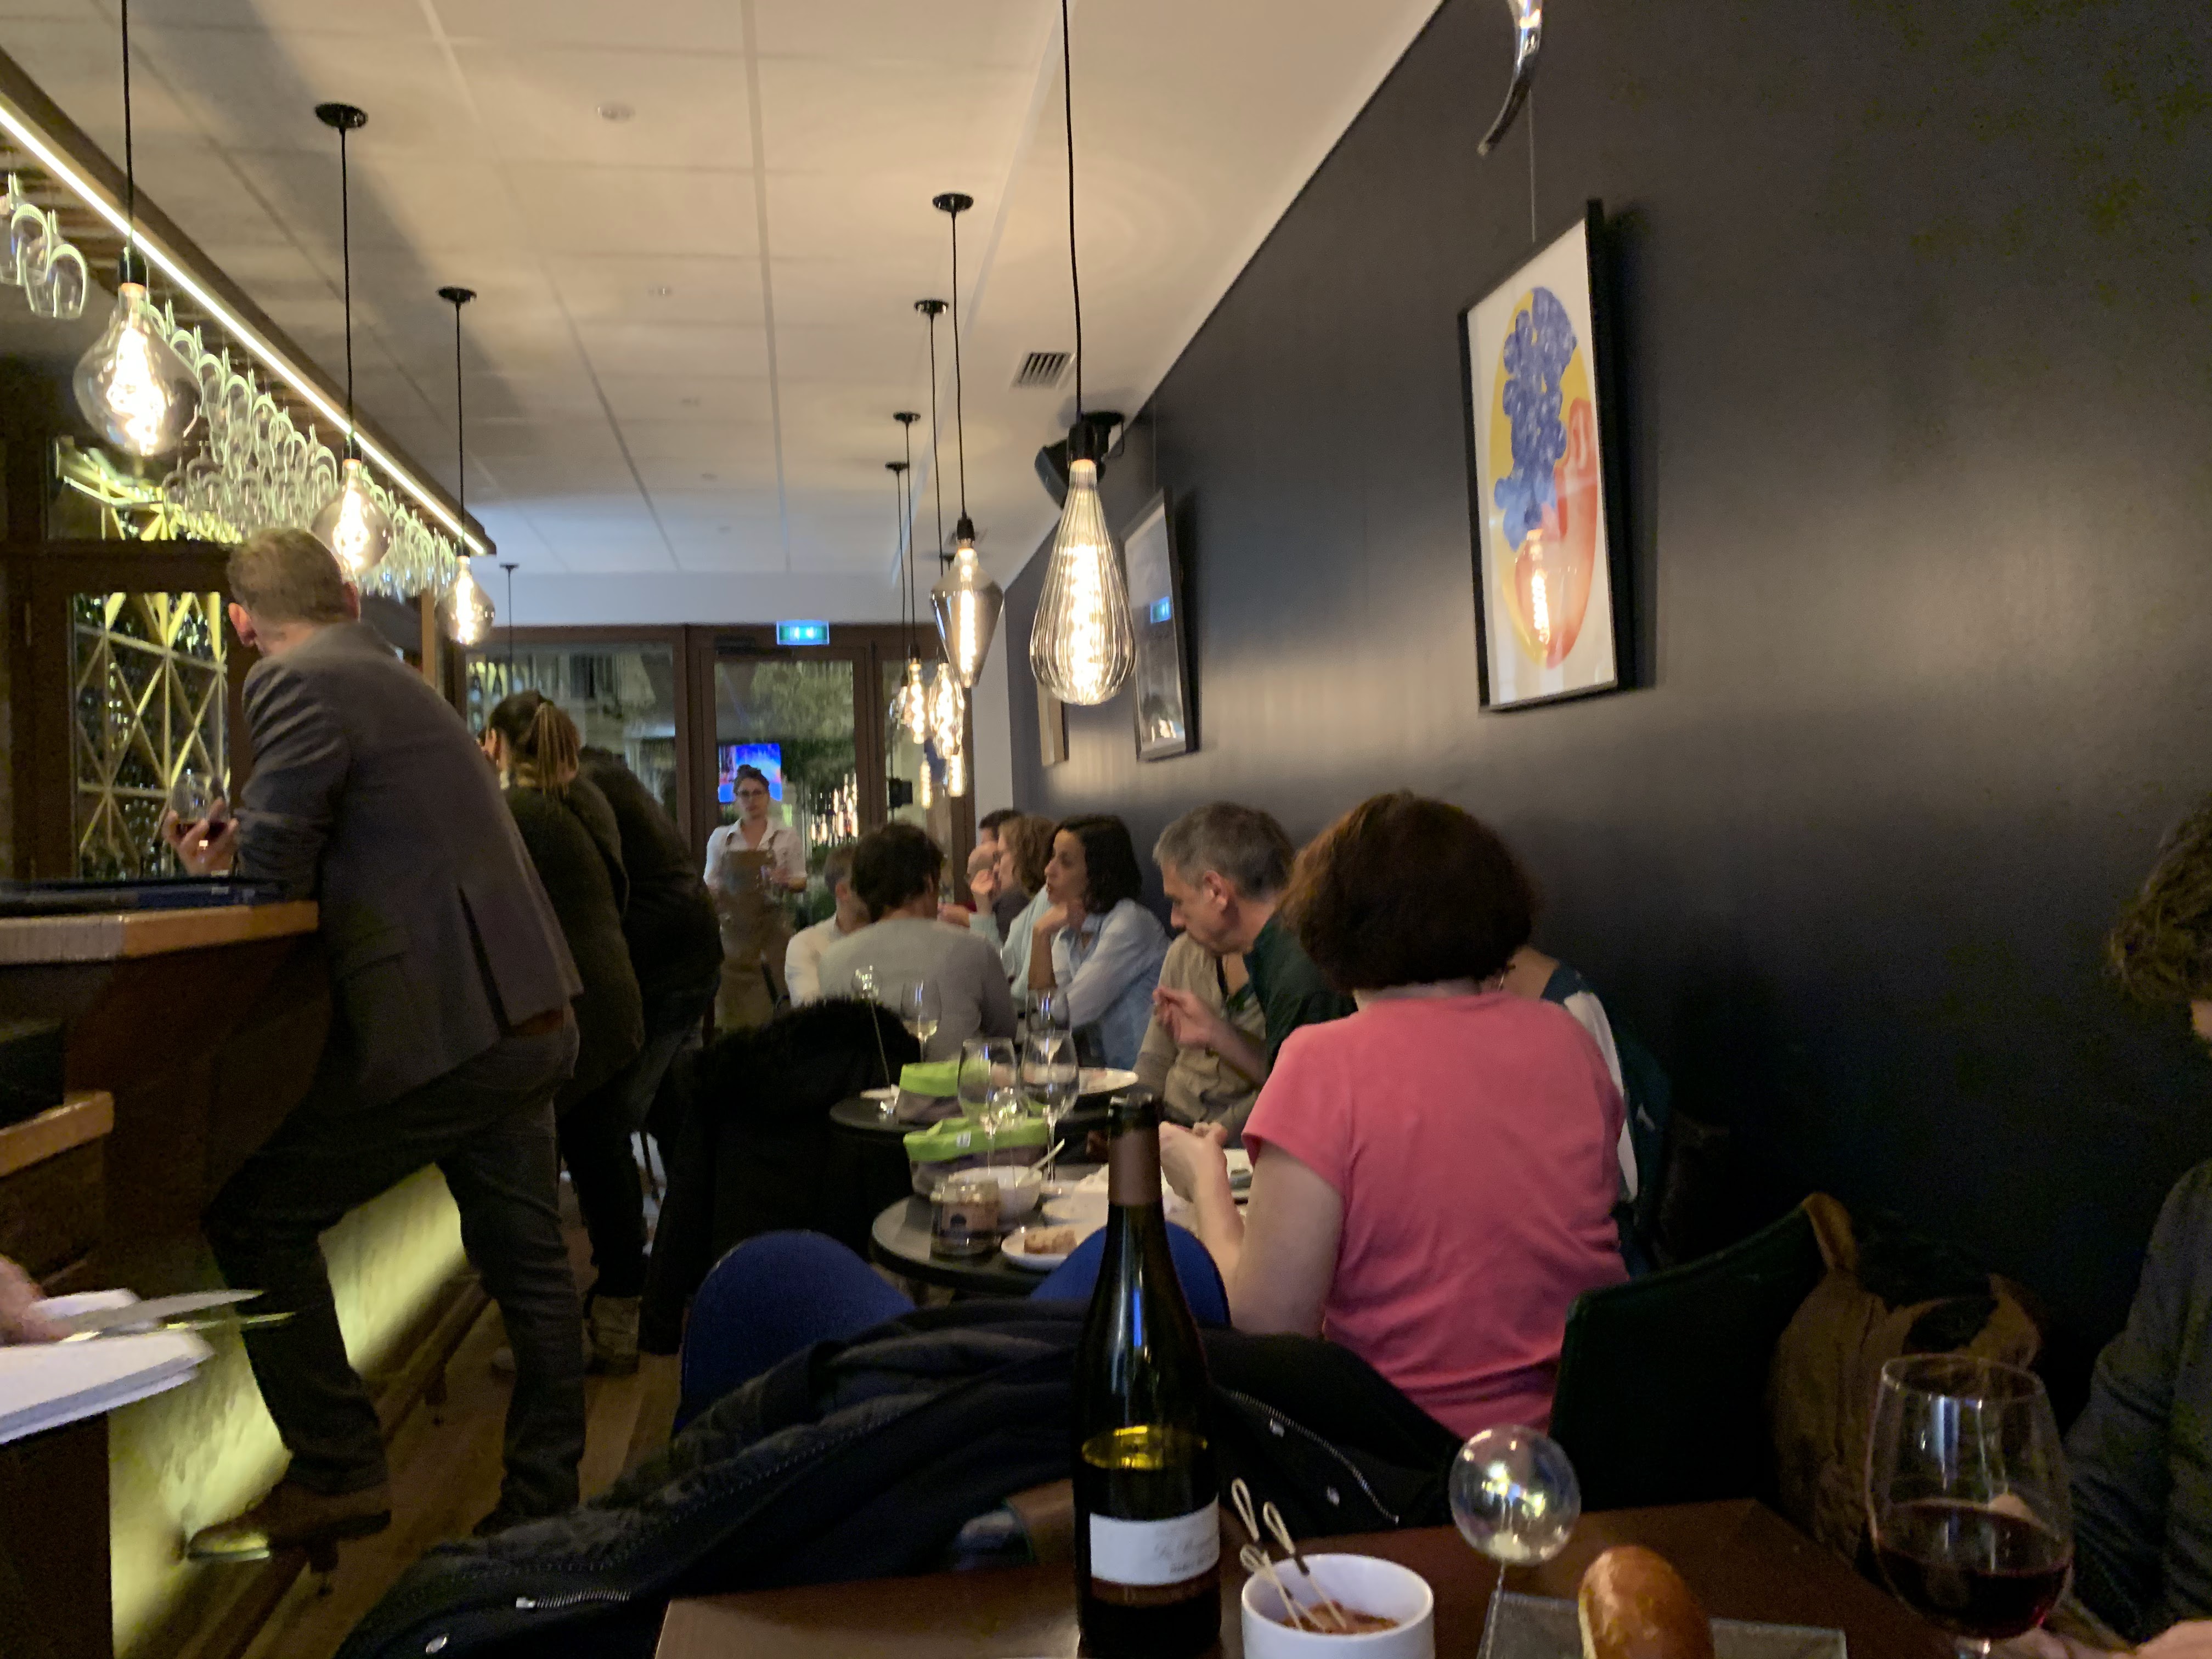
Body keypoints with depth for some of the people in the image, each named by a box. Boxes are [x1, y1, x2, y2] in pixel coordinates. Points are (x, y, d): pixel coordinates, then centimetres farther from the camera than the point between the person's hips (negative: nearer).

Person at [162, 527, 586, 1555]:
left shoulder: (296, 685, -8)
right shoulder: (394, 680, 21)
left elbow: (274, 870, -13)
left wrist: (220, 863, 7)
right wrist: (238, 854, 15)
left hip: (442, 1025, -9)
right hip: (525, 1018, 9)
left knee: (256, 1218, 4)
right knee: (527, 1265, 13)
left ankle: (336, 1478, 10)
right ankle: (543, 1506, 24)